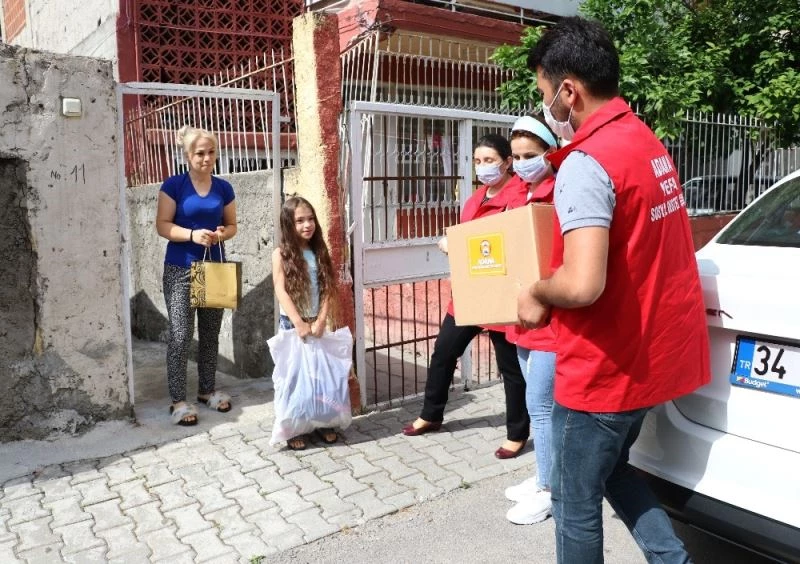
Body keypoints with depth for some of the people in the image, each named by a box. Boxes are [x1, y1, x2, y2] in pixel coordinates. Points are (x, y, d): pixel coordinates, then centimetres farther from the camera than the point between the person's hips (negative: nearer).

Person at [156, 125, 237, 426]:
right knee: (180, 336, -6)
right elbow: (162, 225, -8)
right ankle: (178, 400, 4)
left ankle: (207, 390, 26)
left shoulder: (224, 188, 6)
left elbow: (232, 224, 12)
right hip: (180, 270, -4)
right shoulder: (174, 185, -5)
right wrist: (192, 234, -23)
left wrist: (222, 234, -10)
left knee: (211, 333, 12)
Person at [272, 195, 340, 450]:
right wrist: (299, 324, -20)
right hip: (291, 324, -3)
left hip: (317, 323, 4)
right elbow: (281, 292, -13)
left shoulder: (320, 253, 5)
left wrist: (320, 321, -11)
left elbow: (329, 290, 1)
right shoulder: (281, 255, -6)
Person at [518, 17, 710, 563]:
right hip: (656, 350, 9)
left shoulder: (585, 163, -23)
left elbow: (583, 285, -34)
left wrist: (536, 293, -13)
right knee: (612, 469, 28)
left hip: (605, 367, -9)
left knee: (576, 505, 11)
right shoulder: (649, 142, 8)